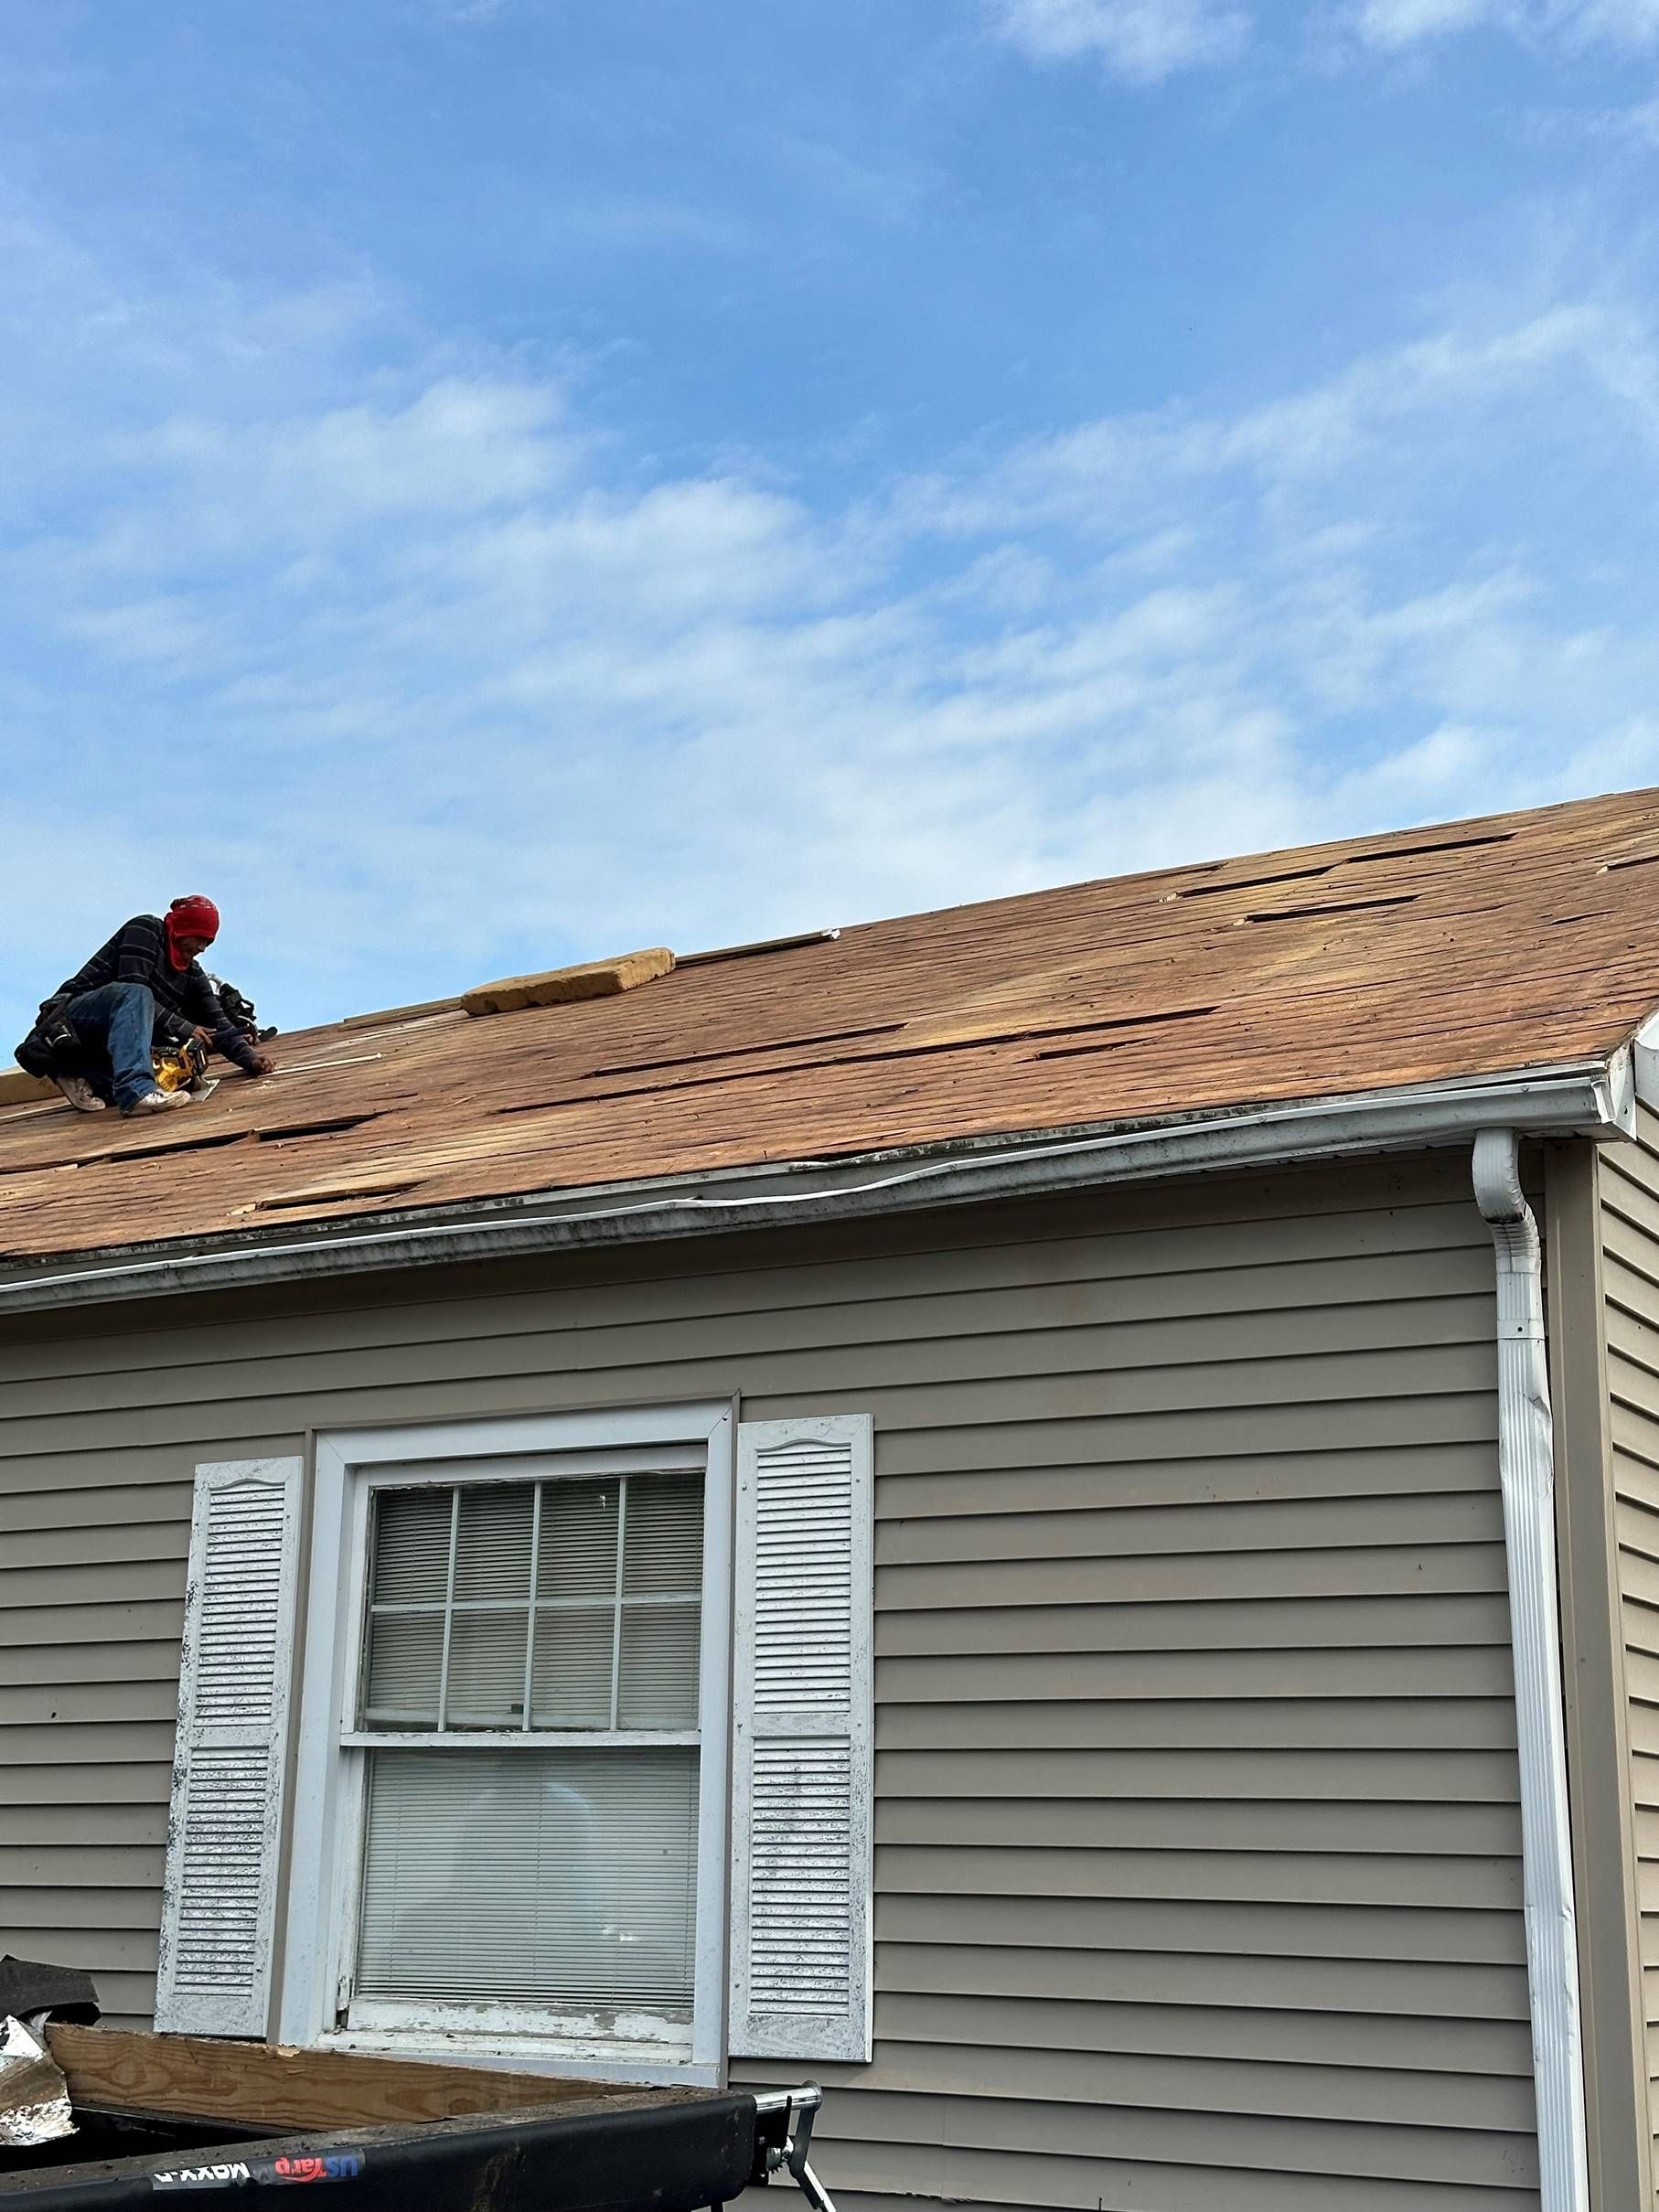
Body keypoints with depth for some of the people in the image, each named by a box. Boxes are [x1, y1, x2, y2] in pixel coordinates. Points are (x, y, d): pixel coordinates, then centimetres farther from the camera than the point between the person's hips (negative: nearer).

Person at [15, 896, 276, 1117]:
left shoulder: (192, 975, 10)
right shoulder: (146, 929, -8)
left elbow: (217, 1024, 3)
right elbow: (132, 988, -21)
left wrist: (249, 1058, -14)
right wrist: (183, 1028, -23)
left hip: (109, 1043, 7)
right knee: (135, 995, -36)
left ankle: (81, 1074, -7)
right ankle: (137, 1090, -54)